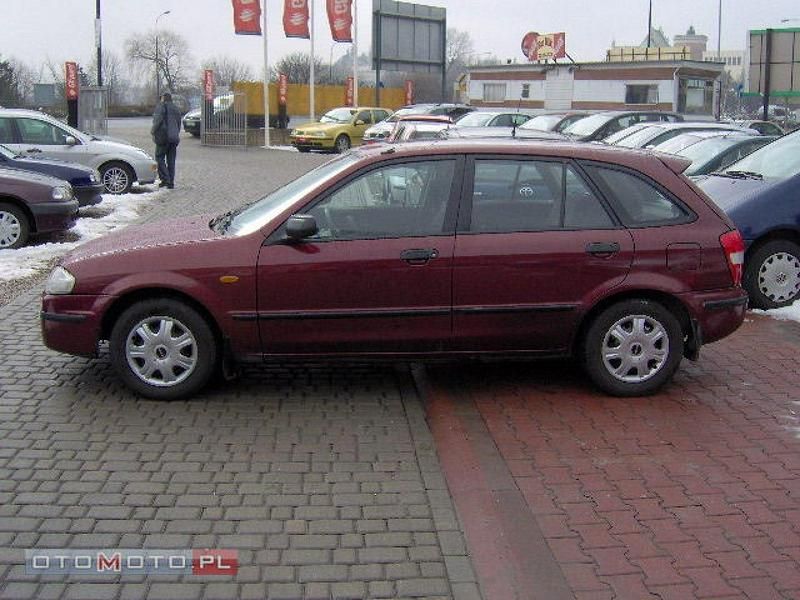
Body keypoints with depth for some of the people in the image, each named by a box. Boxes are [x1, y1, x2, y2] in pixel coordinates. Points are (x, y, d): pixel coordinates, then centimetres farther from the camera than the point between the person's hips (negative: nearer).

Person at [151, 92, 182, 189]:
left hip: (163, 137, -6)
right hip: (174, 138, 6)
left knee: (159, 157, 1)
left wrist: (153, 129, -9)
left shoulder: (161, 106, -3)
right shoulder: (176, 109, 18)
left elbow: (159, 119, -18)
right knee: (171, 160, 8)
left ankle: (165, 179, -11)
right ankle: (171, 183, 7)